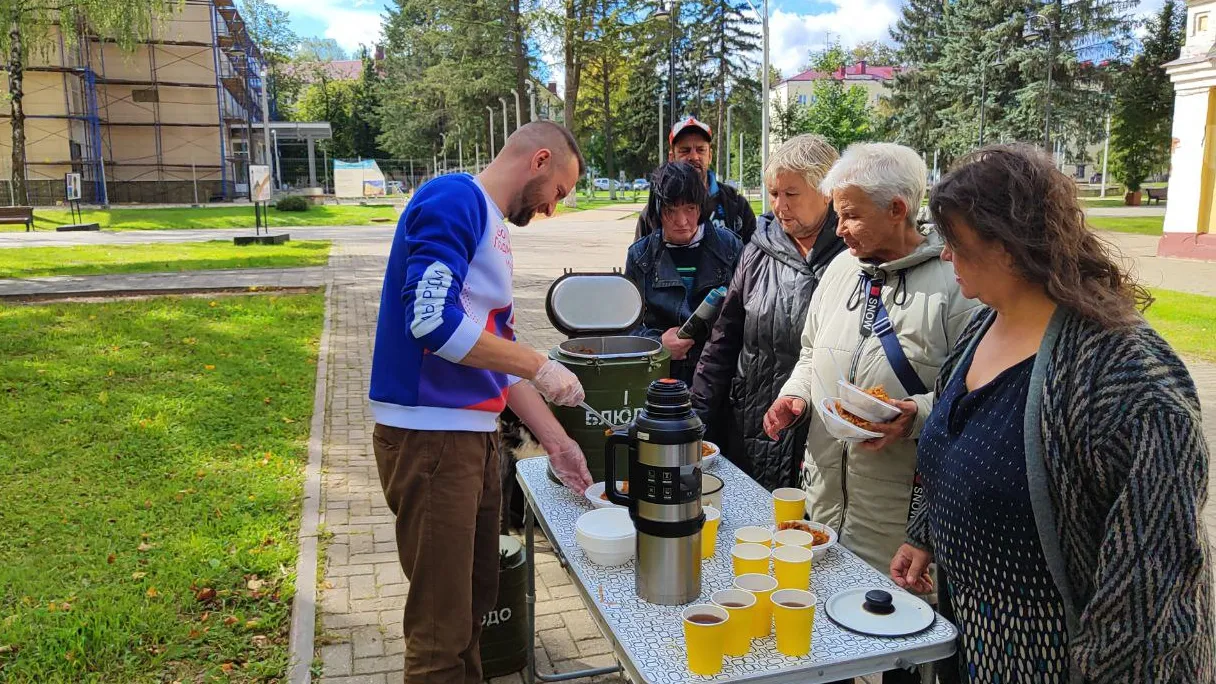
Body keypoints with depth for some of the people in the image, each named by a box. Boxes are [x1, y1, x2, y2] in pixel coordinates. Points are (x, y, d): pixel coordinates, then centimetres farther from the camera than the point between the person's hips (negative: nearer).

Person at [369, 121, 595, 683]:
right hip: (429, 435, -9)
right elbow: (432, 319, -25)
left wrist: (555, 440, 15)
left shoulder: (493, 226, 16)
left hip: (474, 433, 9)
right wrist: (541, 367, -16)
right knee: (441, 626, 2)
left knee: (476, 598, 20)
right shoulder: (453, 201, -12)